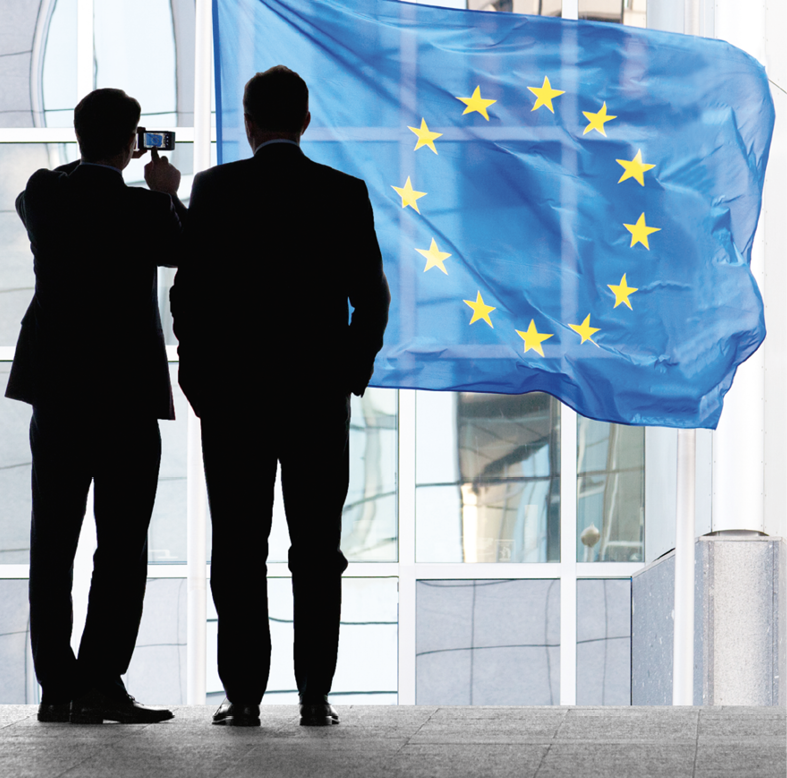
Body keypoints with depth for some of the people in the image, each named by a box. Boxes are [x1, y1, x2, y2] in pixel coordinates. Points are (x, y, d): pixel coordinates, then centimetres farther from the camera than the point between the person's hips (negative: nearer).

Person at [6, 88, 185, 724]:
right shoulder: (140, 208, -14)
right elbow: (182, 248, 4)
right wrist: (167, 195, 19)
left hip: (55, 386, 5)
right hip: (126, 387, -5)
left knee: (52, 544, 8)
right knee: (122, 545, 1)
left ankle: (57, 688, 7)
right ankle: (102, 682, -6)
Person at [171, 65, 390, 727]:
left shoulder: (215, 188, -3)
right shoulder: (345, 193, 1)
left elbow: (190, 292, -4)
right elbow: (370, 296, 0)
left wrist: (198, 381, 5)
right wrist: (351, 376, 11)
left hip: (232, 395, -1)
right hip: (320, 395, 1)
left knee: (239, 550, 3)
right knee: (317, 551, 5)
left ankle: (245, 694, 0)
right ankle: (315, 695, 2)